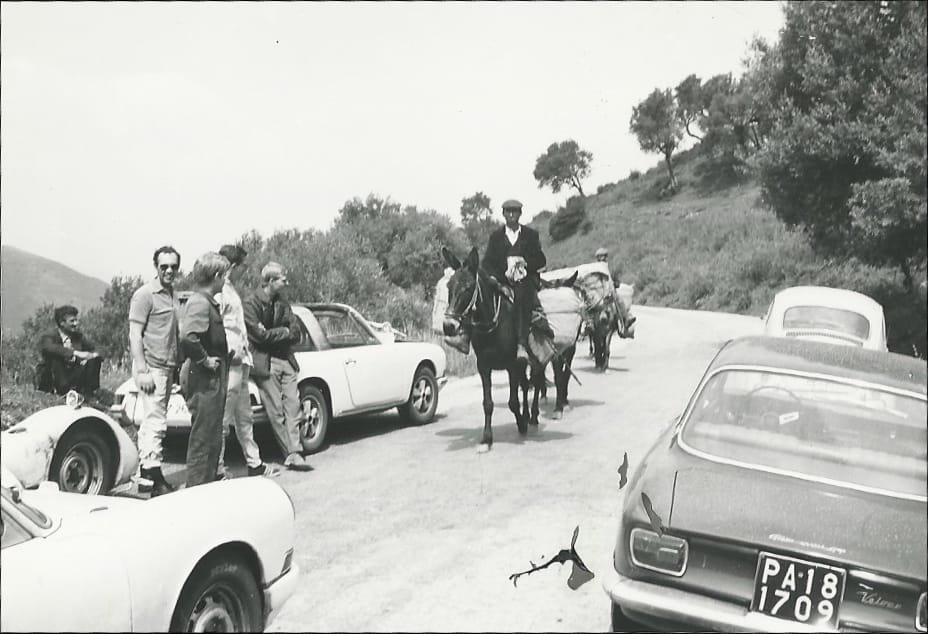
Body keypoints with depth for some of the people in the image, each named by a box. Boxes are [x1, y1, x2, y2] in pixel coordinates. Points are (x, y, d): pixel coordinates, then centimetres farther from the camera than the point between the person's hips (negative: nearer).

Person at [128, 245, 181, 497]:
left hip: (167, 367, 8)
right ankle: (152, 476, -6)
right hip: (151, 367, -8)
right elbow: (135, 335, -13)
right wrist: (142, 371, -19)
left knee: (152, 421, 13)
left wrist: (175, 367, 13)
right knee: (155, 422, -10)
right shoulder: (145, 294, -9)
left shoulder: (173, 295, 15)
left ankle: (145, 475, 21)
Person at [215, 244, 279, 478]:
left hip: (240, 362, 10)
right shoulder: (219, 292, -13)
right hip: (229, 363, -10)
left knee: (244, 417, 16)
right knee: (223, 419, -5)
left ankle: (254, 463, 25)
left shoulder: (232, 290, 18)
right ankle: (217, 470, 1)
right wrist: (231, 351, -20)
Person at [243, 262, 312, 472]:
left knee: (293, 406, -3)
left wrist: (272, 333, -7)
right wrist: (284, 332, -2)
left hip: (286, 360, 6)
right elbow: (260, 336, -14)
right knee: (276, 412, -4)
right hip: (265, 363, -6)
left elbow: (296, 334, 7)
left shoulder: (282, 302, 13)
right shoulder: (251, 303, -7)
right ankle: (291, 454, 2)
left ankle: (294, 454, -3)